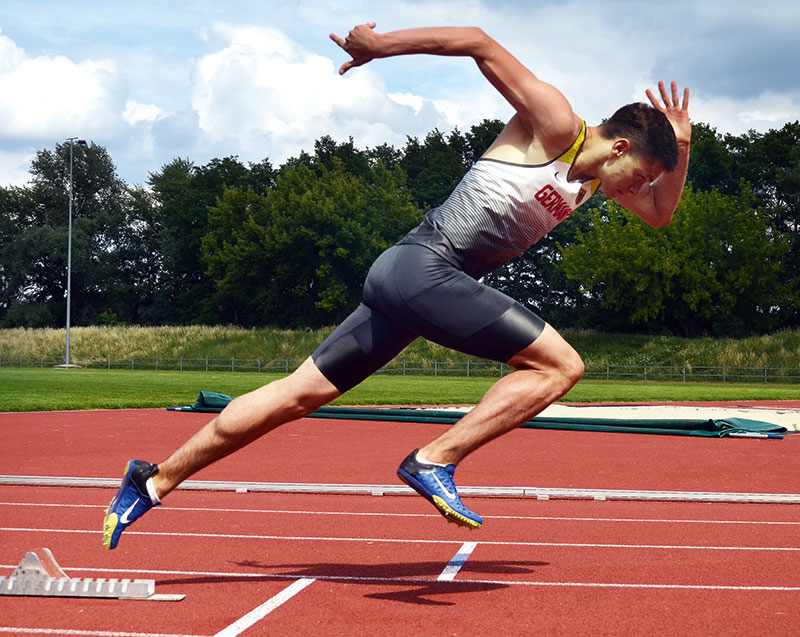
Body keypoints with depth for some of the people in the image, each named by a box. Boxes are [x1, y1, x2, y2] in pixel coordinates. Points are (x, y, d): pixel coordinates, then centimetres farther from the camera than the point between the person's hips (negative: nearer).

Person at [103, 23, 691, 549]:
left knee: (300, 395, 8)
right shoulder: (555, 125, -7)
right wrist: (379, 46, -9)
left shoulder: (594, 179, 20)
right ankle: (435, 461, -15)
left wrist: (680, 148, 16)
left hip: (410, 283, 9)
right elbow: (479, 43, -10)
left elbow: (660, 213, 31)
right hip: (422, 266, -9)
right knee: (561, 365, -11)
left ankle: (156, 481, 12)